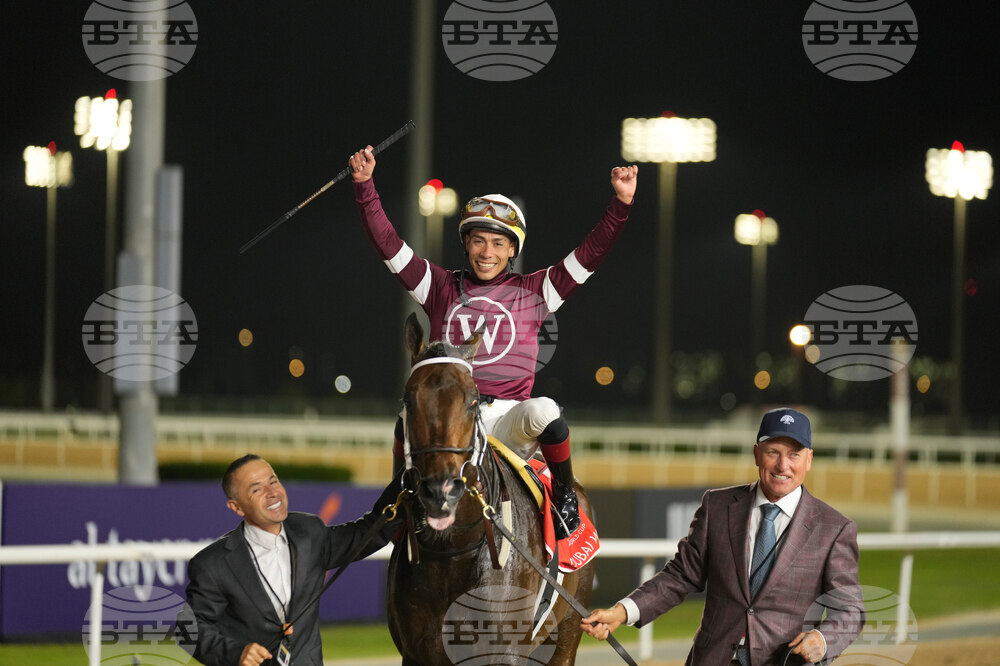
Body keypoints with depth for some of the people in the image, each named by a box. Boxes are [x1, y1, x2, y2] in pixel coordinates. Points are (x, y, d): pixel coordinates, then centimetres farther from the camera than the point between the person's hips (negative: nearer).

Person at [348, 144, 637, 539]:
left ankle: (564, 497, -8)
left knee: (544, 412, -33)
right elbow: (388, 244, 9)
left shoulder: (532, 292, 12)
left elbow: (590, 253, 6)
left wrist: (621, 204, -6)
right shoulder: (442, 288, 14)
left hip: (507, 418, 0)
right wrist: (364, 187, -1)